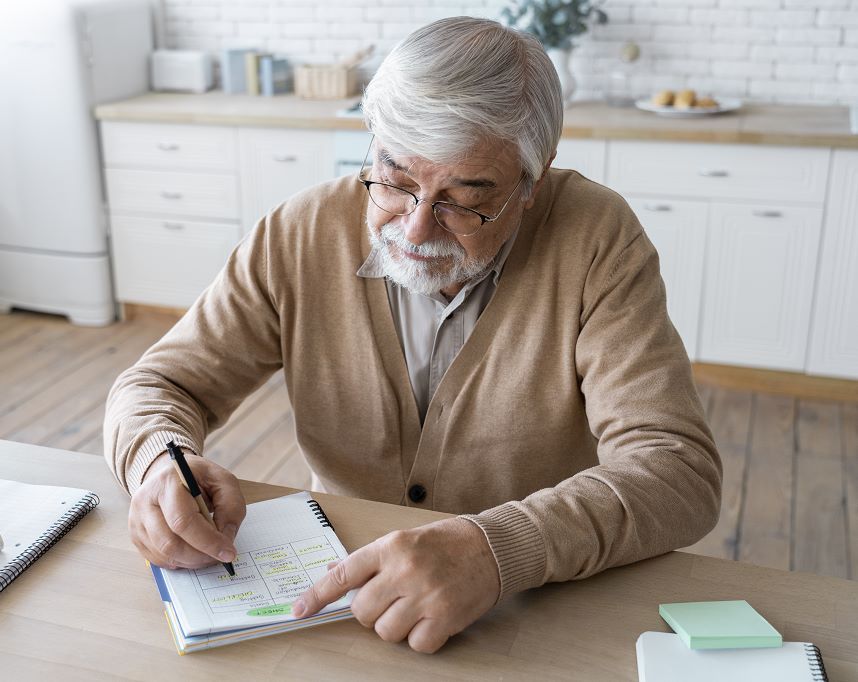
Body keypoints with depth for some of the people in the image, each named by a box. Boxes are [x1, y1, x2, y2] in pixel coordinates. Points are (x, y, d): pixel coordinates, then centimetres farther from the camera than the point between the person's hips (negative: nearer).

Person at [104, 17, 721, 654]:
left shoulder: (596, 241, -14)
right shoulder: (301, 236, -8)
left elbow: (679, 470, -20)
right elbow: (158, 385, 0)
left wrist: (499, 550, -35)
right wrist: (160, 465, -23)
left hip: (540, 612, -1)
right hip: (343, 590, 2)